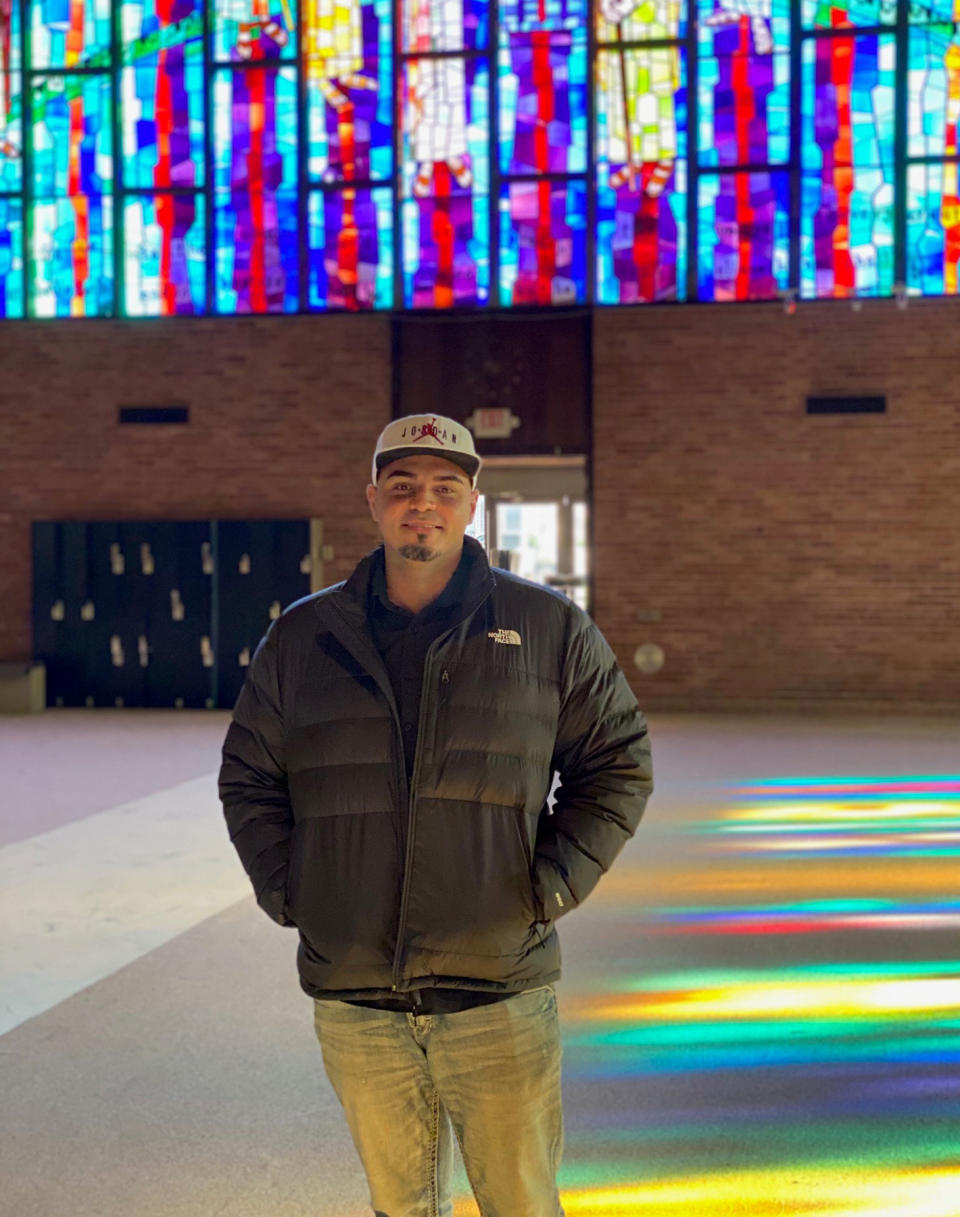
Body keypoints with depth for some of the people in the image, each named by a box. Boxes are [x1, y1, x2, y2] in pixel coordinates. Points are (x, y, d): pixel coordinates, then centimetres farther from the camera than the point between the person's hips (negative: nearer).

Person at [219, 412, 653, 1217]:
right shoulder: (301, 638, 6)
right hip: (352, 998, 2)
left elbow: (618, 765, 6)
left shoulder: (549, 628, 2)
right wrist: (286, 894, 3)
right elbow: (249, 779, 15)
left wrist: (550, 887, -4)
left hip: (499, 994, -1)